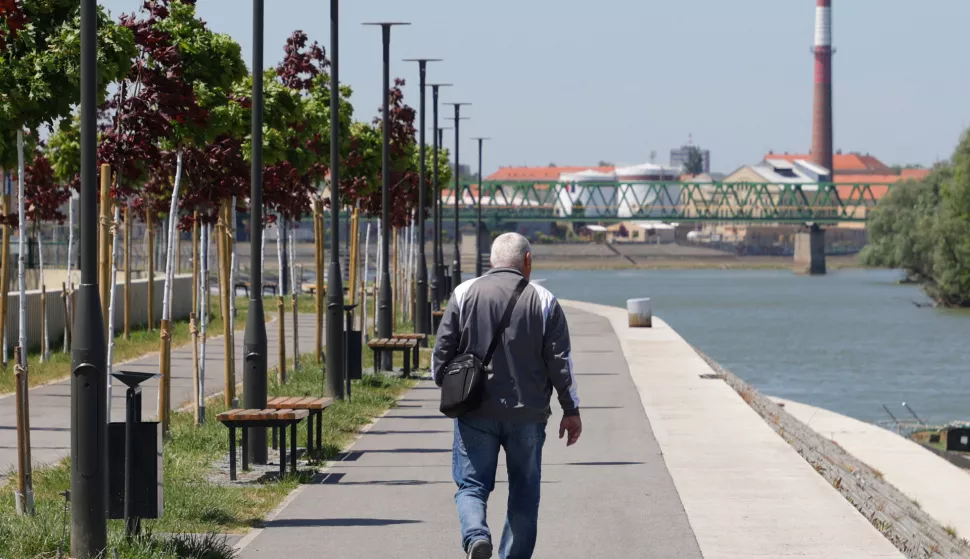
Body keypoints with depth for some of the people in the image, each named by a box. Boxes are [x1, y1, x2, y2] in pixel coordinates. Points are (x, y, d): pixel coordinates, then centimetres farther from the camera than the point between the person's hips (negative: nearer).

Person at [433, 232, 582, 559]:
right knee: (524, 492, 12)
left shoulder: (464, 294, 0)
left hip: (475, 413, 0)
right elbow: (561, 362, 0)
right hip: (527, 414, 0)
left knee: (472, 484, 4)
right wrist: (571, 410, 7)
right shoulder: (543, 301, 0)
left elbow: (442, 352, 1)